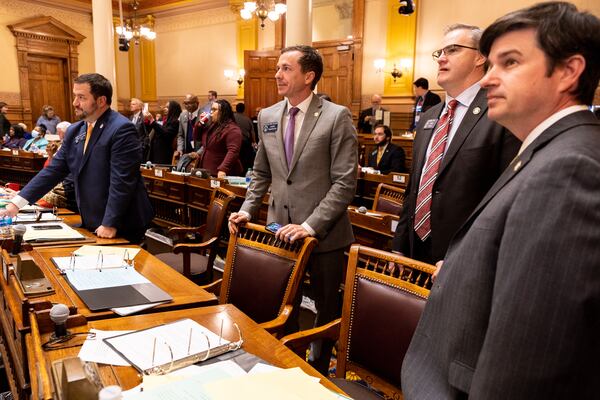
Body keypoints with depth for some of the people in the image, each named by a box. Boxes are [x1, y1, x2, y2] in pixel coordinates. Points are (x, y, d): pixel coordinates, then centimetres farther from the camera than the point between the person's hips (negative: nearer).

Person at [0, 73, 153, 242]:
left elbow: (121, 182, -20)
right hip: (91, 225, 7)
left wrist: (110, 224, -20)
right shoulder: (74, 131, 9)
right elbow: (54, 170, 9)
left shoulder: (122, 129, -16)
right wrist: (17, 202, 2)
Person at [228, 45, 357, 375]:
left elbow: (345, 182, -14)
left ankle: (317, 370, 37)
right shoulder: (267, 117, 7)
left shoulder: (337, 116, -10)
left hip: (324, 233, -4)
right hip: (280, 229, 4)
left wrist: (311, 225, -20)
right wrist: (247, 210, 3)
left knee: (326, 307, 14)